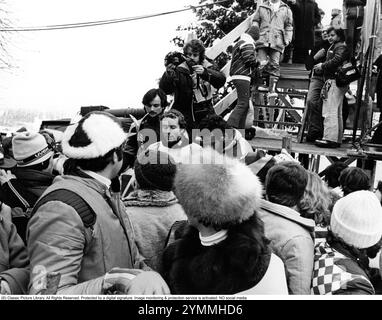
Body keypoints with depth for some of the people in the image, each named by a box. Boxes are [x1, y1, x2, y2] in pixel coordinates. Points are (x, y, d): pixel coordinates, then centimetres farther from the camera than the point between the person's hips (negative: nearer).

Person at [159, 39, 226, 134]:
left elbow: (221, 80, -11)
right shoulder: (179, 70, -5)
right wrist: (168, 74, -33)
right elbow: (165, 89, -14)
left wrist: (205, 72, -27)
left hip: (206, 113, 3)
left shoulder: (207, 67, 6)